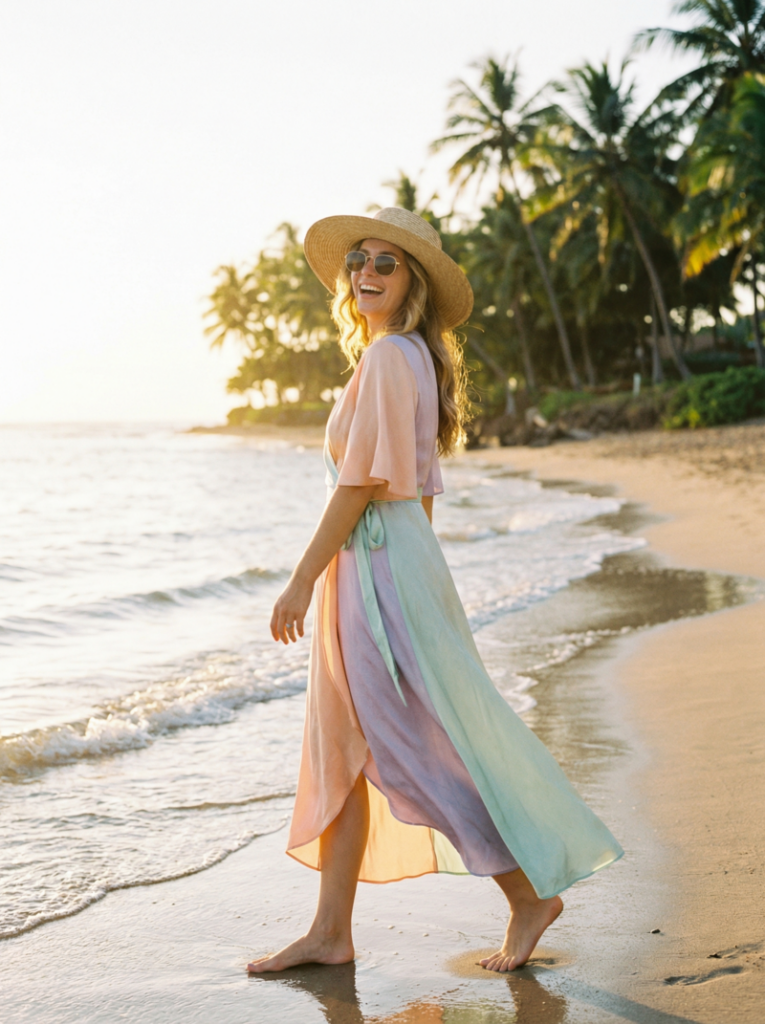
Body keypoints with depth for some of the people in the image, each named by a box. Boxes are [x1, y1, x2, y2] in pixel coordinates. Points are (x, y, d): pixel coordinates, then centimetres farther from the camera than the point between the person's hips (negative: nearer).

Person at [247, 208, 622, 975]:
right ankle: (331, 932, 18)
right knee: (339, 754, 11)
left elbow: (362, 483, -18)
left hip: (382, 565, -10)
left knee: (419, 752, -2)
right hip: (368, 568, 10)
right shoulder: (412, 358, 15)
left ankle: (531, 894, 11)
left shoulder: (390, 358, -14)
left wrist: (302, 578, -16)